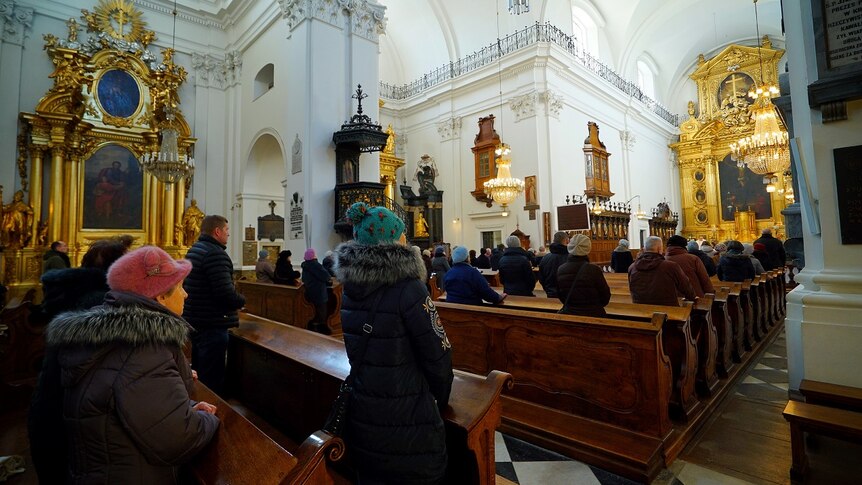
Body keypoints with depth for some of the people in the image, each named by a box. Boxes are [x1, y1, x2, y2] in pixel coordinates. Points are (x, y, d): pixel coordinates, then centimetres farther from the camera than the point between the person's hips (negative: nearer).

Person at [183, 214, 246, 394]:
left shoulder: (193, 250, 12)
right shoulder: (215, 253, -20)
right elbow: (226, 294, -28)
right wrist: (242, 300, -8)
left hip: (195, 321, 10)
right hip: (212, 325, -10)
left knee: (199, 375, 23)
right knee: (212, 380, 1)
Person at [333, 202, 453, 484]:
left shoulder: (350, 286, -2)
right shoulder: (408, 288, -22)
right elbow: (438, 357, -18)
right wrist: (440, 401, 1)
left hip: (360, 420, 6)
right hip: (408, 424, -6)